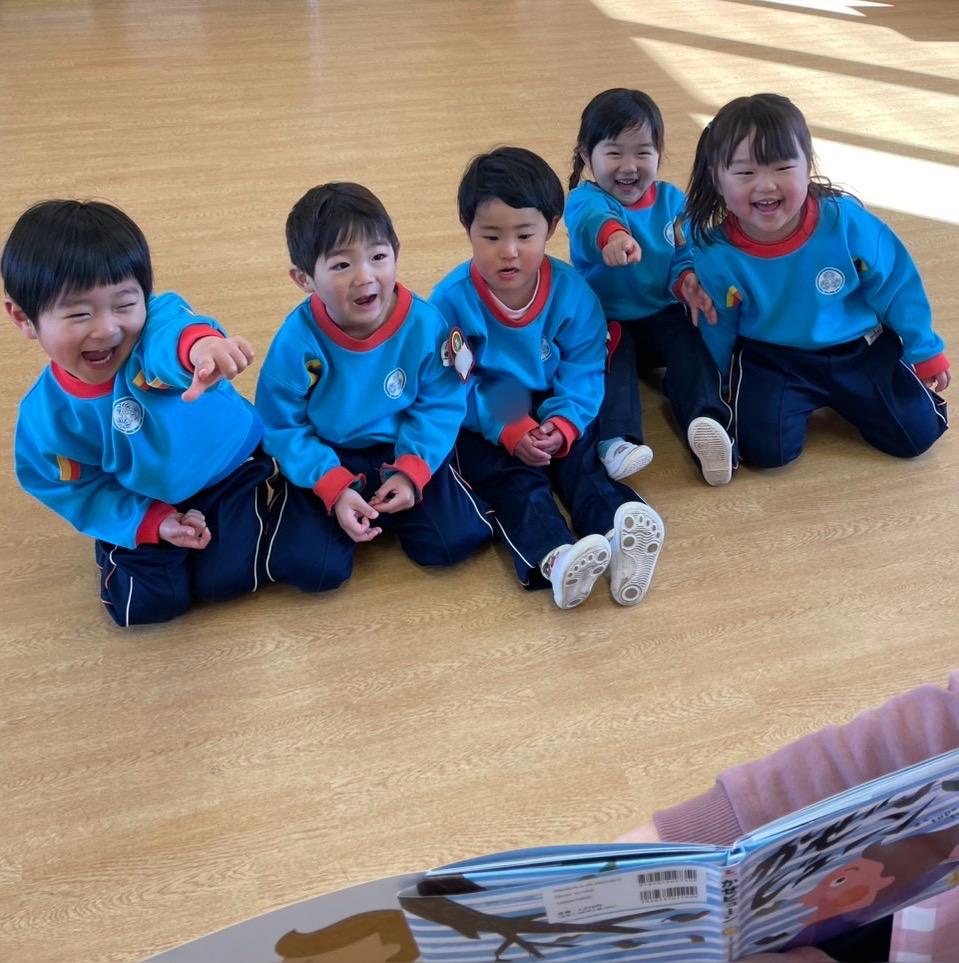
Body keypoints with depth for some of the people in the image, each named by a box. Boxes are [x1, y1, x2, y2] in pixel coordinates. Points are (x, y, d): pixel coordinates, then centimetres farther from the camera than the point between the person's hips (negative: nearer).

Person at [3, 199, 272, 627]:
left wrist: (198, 345, -82)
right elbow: (78, 491, -7)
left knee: (228, 578, -12)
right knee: (145, 604, -8)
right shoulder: (45, 417, -21)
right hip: (144, 505, 2)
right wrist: (153, 523, -19)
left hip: (229, 467, -2)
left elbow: (170, 333, -57)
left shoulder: (152, 324, -30)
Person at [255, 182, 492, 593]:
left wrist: (412, 471, -20)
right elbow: (282, 427, -12)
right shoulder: (297, 339, -21)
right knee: (308, 568, -18)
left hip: (403, 452, 2)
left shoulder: (425, 323, -17)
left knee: (457, 539, -13)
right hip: (326, 462, -1)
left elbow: (440, 405, -7)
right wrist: (334, 489, -22)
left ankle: (384, 511, 14)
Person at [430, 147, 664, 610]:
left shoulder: (572, 291, -10)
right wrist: (510, 430, -26)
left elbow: (583, 372, -8)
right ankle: (553, 557, -50)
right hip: (483, 426, -3)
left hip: (552, 416, 3)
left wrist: (562, 424, -26)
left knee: (581, 459, -21)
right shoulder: (452, 299, -17)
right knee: (513, 478, -26)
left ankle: (619, 527, -45)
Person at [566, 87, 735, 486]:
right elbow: (591, 219, -38)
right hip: (606, 322, -4)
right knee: (612, 352, -34)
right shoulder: (585, 199, -11)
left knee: (691, 346, -25)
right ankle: (615, 439, -52)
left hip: (663, 316, 4)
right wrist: (612, 234, -64)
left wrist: (687, 281, -25)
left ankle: (707, 421, -44)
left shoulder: (671, 199, 5)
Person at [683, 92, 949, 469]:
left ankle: (847, 398, 26)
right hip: (771, 360, -1)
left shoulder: (848, 222, -22)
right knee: (765, 449, -20)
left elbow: (896, 288, -6)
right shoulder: (716, 255, -20)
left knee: (917, 434, -3)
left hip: (860, 350, 1)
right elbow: (716, 334, -2)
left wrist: (925, 354, 5)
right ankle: (794, 403, 14)